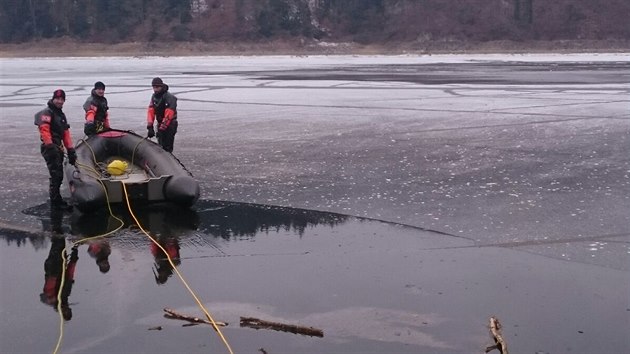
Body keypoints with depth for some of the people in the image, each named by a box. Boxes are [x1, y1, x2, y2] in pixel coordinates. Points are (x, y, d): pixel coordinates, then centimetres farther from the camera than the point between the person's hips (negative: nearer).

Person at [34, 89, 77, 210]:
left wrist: (71, 150, 15)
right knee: (56, 175, -13)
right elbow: (44, 130, -19)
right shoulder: (47, 113, -6)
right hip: (50, 148, -9)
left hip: (58, 148, 9)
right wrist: (50, 146, -27)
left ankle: (56, 200, 21)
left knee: (58, 176, 12)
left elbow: (66, 134, 22)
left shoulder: (61, 115, 22)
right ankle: (56, 201, -9)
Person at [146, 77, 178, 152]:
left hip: (170, 125, -7)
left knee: (167, 147, -11)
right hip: (160, 124, 7)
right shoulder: (154, 96, 3)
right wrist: (150, 126, -15)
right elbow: (150, 111, -4)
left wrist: (162, 128, -32)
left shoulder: (169, 97, -21)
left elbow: (168, 115, -27)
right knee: (161, 146, 14)